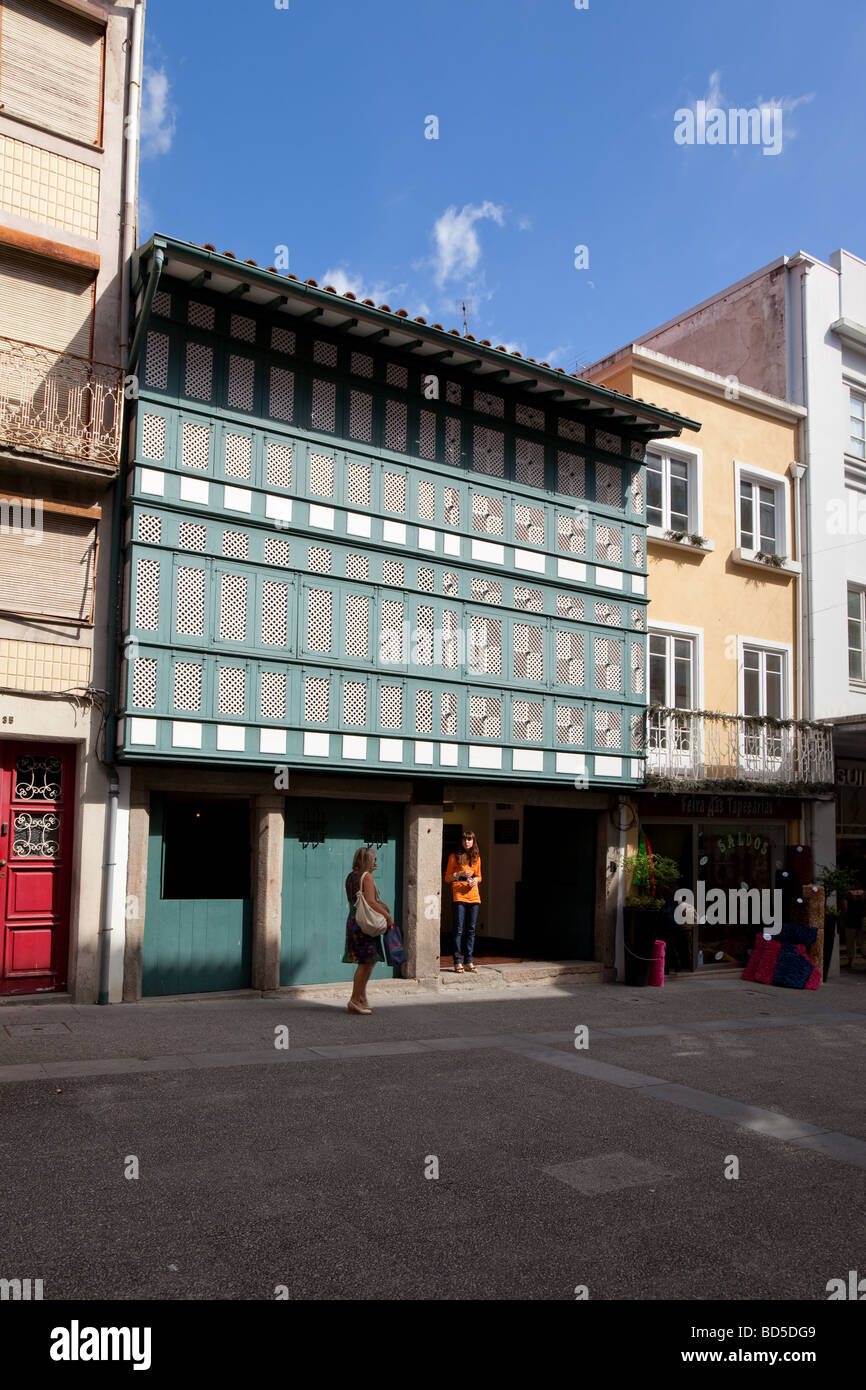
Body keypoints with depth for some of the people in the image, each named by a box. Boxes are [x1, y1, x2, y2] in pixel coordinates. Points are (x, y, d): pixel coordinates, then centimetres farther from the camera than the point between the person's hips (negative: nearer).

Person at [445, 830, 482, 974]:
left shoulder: (476, 858, 14)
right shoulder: (454, 857, 1)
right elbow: (447, 878, 2)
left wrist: (476, 880, 1)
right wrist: (460, 874, -13)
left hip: (473, 896, 4)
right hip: (458, 896, -4)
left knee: (471, 930, 5)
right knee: (458, 929, -6)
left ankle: (469, 961, 11)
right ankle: (457, 962, -2)